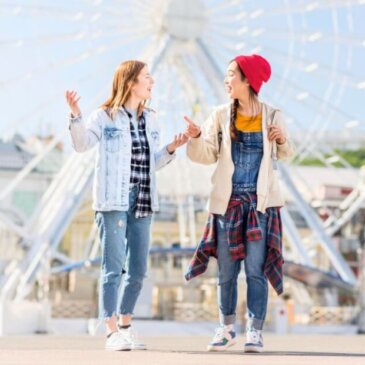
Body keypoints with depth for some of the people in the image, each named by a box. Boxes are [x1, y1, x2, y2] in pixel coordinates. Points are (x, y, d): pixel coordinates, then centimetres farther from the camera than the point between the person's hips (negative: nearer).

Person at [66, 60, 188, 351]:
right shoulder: (106, 116, -2)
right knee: (114, 267, -8)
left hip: (143, 202, 6)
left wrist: (171, 149, 5)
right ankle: (112, 333, -5)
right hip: (113, 201, -6)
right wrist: (76, 116, -27)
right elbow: (82, 144, -14)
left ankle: (125, 326, 23)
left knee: (138, 269, 9)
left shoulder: (150, 119, 15)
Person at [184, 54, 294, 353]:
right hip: (228, 202, 2)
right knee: (226, 271, 6)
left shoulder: (272, 115, -1)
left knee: (256, 270, -4)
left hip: (261, 203, -2)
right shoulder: (221, 115, 2)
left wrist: (282, 140, -8)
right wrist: (196, 137, -14)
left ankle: (255, 332, 3)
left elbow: (286, 154, 13)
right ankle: (227, 328, 20)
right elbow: (207, 155, 4)